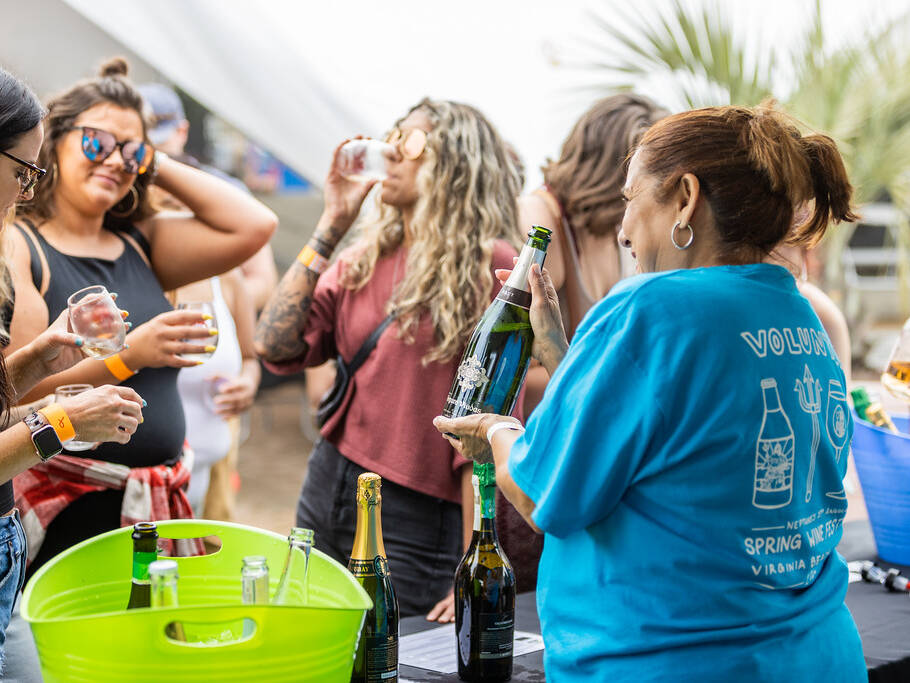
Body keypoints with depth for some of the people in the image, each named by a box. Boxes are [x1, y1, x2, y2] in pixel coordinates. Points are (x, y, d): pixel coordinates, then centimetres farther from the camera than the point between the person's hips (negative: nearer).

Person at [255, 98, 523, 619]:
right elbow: (277, 345, -1)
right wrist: (332, 224, 0)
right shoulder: (364, 259, 9)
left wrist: (471, 575, -13)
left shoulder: (489, 265, -8)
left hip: (415, 519, -5)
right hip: (326, 496, 6)